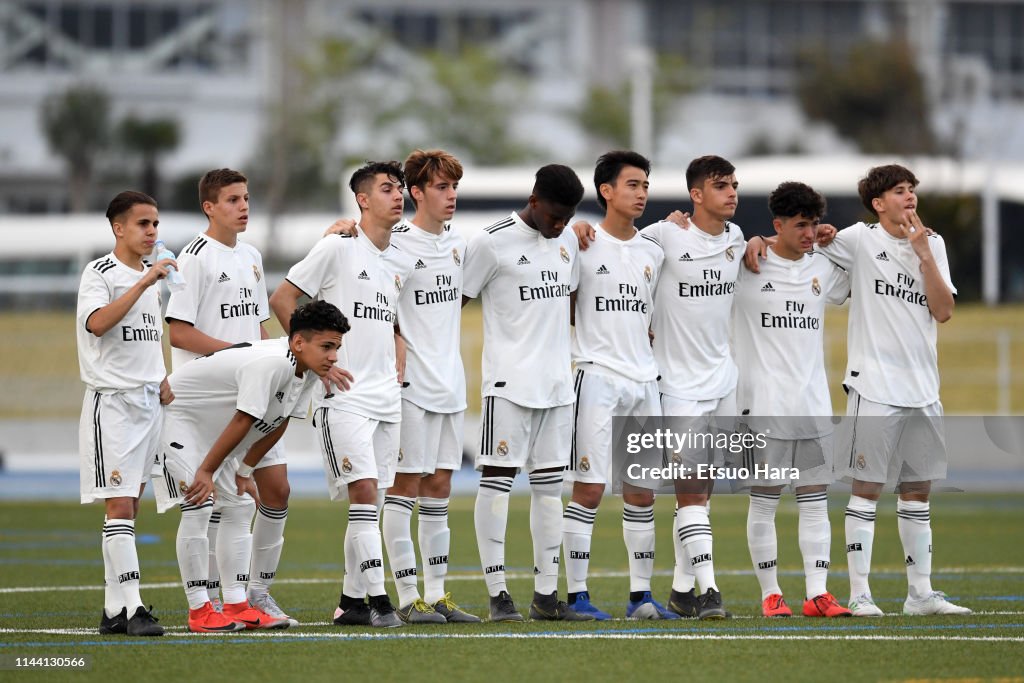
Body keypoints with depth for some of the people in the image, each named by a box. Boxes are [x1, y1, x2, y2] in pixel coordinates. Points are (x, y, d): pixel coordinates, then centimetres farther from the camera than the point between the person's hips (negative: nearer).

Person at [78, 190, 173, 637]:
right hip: (111, 400, -8)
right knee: (119, 504, -12)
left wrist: (163, 381, 14)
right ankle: (131, 608, -17)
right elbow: (98, 323, -27)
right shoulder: (100, 273, -8)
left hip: (149, 400, 8)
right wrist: (143, 283, -29)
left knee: (130, 506, 8)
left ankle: (114, 608, 11)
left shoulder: (151, 275, 15)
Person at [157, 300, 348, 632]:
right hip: (177, 415, -10)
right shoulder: (272, 364, -35)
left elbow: (278, 425, 4)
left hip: (214, 426, 10)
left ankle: (236, 606, 7)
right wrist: (206, 471, -24)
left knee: (240, 506, 7)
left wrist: (244, 472, 6)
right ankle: (199, 611, -11)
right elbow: (242, 422, -29)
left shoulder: (308, 371, -5)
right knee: (198, 508, -16)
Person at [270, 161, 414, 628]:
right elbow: (282, 299, -3)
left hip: (387, 398, 7)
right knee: (363, 493, -14)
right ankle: (377, 599, -15)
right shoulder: (337, 248, -5)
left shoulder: (402, 264, 14)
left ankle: (351, 602, 13)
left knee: (368, 502, 7)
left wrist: (397, 369, 15)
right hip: (343, 395, -7)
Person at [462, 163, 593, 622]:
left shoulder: (566, 243, 13)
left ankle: (546, 595, 11)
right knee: (497, 481, -7)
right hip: (509, 382, -7)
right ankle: (498, 595, -7)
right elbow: (455, 300, -3)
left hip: (556, 385, 7)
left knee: (549, 486, 7)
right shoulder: (492, 242, -7)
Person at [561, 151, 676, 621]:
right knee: (588, 490, -7)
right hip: (598, 376, -6)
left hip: (644, 379, 6)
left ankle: (640, 595, 12)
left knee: (643, 493, 7)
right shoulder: (582, 246, -4)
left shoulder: (652, 253, 13)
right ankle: (577, 594, -4)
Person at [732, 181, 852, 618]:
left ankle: (817, 594, 4)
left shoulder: (823, 269, 10)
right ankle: (770, 594, 7)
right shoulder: (745, 266, -3)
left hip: (814, 403, 4)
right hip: (764, 402, -4)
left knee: (815, 501, 3)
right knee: (763, 501, 0)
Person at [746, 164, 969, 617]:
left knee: (918, 490, 9)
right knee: (867, 488, -5)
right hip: (874, 387, -5)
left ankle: (920, 593, 15)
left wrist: (923, 253, -5)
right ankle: (859, 593, -2)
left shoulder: (932, 244, 10)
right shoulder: (861, 240, -2)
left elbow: (944, 311, 1)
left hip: (922, 389, 5)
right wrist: (761, 240, -12)